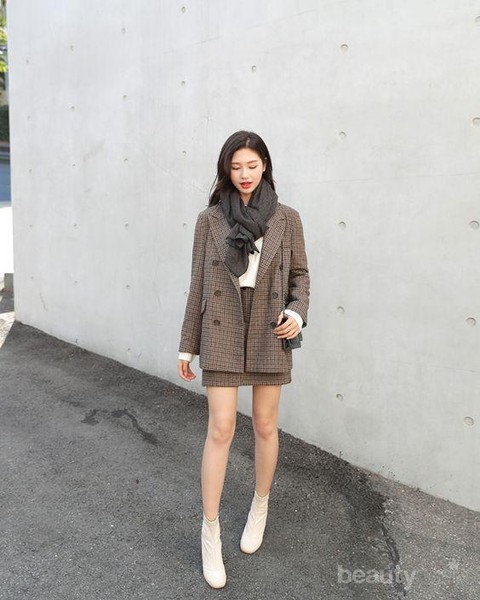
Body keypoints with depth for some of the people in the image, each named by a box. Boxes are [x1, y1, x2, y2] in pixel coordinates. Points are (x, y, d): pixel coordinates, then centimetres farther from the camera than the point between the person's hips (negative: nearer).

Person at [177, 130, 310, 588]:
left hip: (269, 332, 1)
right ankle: (210, 531, 15)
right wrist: (187, 345, 4)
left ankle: (260, 507, 36)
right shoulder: (209, 219, 0)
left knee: (265, 425, 12)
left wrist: (298, 313, -11)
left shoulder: (287, 218, 1)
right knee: (220, 429, -2)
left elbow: (300, 275, 9)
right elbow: (198, 284, 3)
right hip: (222, 332, -1)